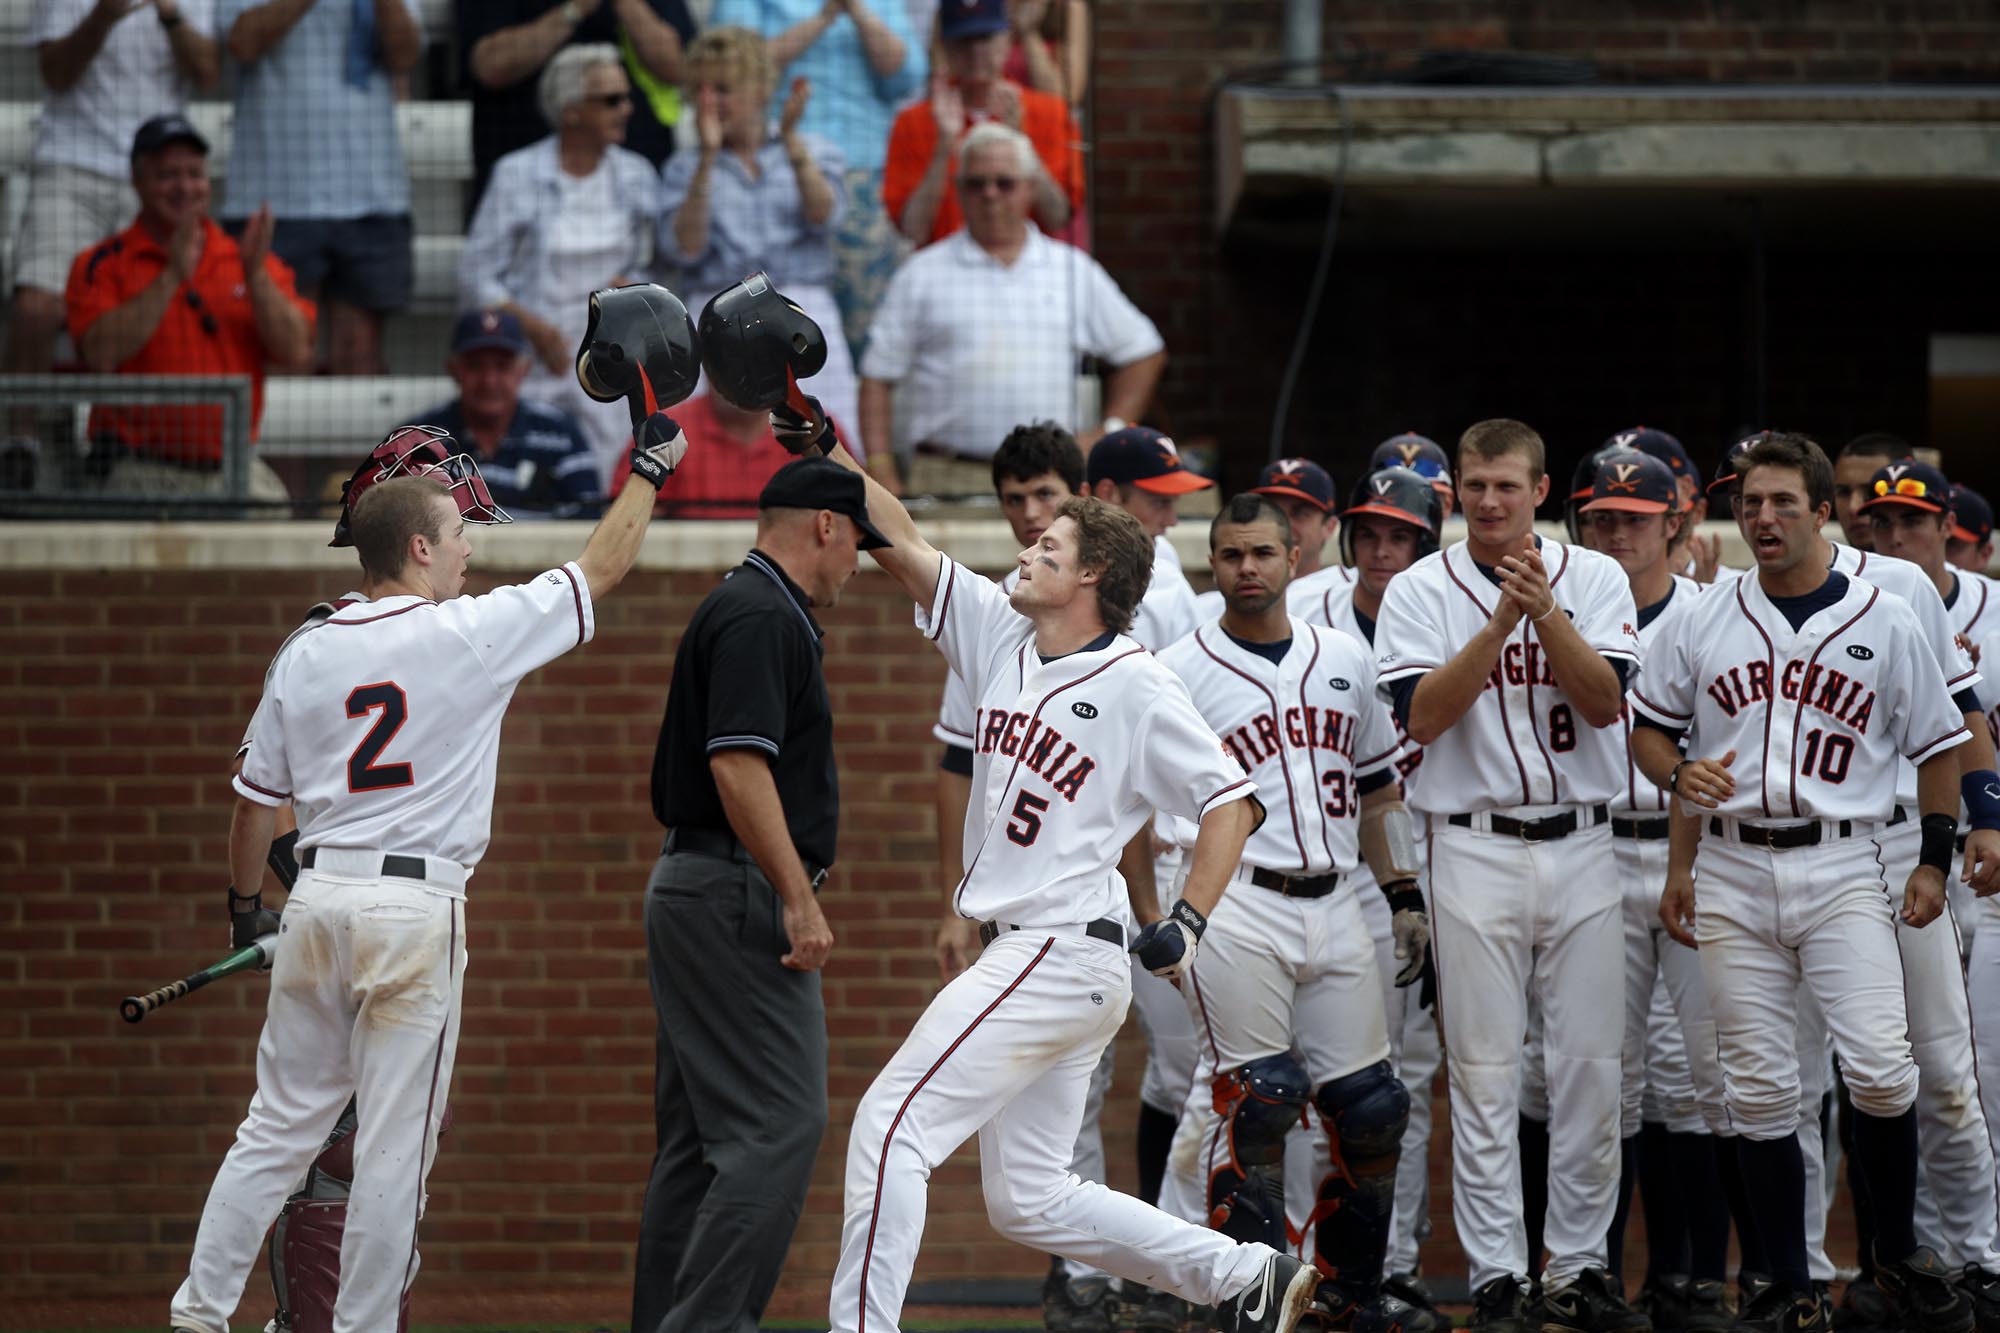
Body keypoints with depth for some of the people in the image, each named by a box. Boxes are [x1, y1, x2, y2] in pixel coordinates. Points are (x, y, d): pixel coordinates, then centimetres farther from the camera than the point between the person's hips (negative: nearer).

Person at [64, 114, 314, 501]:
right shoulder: (101, 266, 5)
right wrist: (173, 276, -15)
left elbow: (295, 353, 2)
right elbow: (101, 355, -13)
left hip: (235, 471, 3)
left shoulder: (248, 260, 13)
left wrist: (255, 275, -10)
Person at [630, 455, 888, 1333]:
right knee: (779, 1123, -14)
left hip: (693, 890, 11)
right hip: (739, 897, -11)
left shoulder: (748, 611, 19)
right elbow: (738, 766, -22)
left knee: (702, 1137, 11)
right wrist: (799, 899, -23)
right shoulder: (762, 618, -13)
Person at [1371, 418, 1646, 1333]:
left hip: (1581, 847, 2)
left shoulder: (1594, 579, 5)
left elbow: (1604, 703, -7)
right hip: (1476, 852, -2)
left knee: (1591, 1066, 2)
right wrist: (1503, 619, -19)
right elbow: (1422, 716, -11)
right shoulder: (1419, 591, 2)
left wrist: (1546, 612, -21)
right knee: (1483, 1074, -1)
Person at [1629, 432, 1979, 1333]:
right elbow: (1649, 730, 17)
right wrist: (1679, 775, -5)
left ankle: (1899, 1256, 4)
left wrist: (1935, 862, 3)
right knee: (1757, 1087, 1)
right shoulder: (1703, 623, 8)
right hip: (1732, 869, 2)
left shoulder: (1884, 623, 3)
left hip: (1843, 866, -2)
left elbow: (1938, 744, 10)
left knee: (1879, 1067, -16)